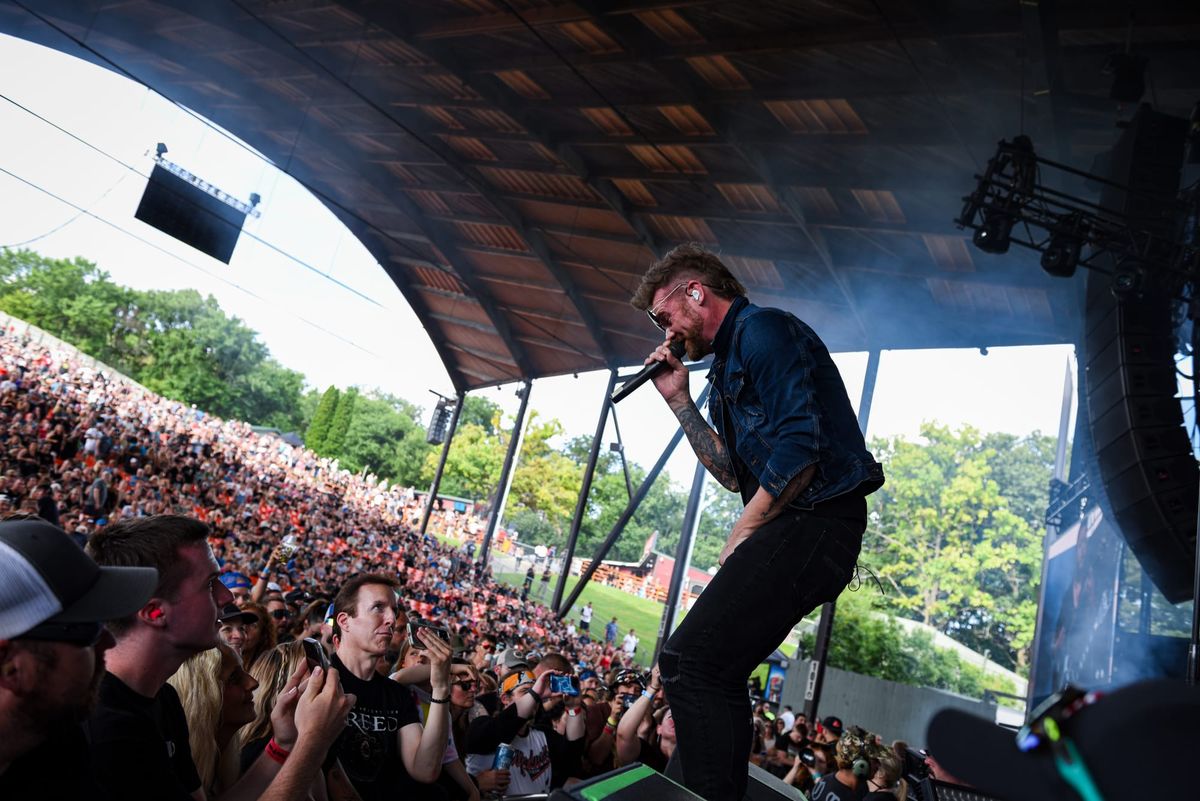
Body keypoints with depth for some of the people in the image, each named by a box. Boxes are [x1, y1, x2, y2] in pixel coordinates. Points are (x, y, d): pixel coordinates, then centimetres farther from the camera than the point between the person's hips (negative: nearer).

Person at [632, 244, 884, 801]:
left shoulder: (762, 330, -8)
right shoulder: (731, 362, 22)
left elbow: (800, 448, -21)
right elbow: (735, 474, 20)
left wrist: (739, 539, -13)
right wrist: (678, 400, 16)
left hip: (813, 523, -11)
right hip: (800, 529, 11)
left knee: (688, 661, -18)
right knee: (715, 670, 15)